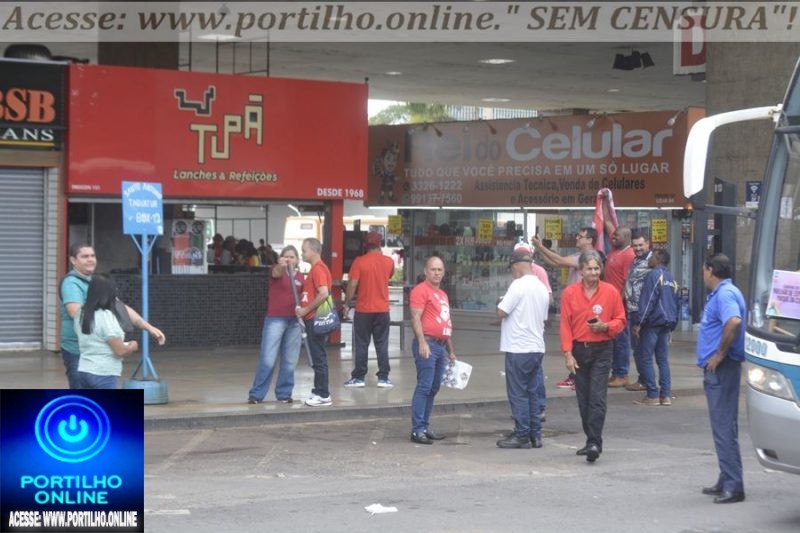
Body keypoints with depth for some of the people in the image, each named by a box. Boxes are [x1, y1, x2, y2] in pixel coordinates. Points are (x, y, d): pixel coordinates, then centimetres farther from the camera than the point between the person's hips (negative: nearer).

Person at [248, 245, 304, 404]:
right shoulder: (277, 271, -2)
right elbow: (277, 272, -28)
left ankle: (284, 393, 16)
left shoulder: (301, 277, 11)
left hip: (294, 322, 4)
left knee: (290, 361, 5)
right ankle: (256, 394, 2)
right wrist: (281, 265, -51)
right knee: (267, 360, -6)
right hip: (275, 319, -4)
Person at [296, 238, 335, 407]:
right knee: (317, 357, 14)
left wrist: (306, 310, -18)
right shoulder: (316, 268, 17)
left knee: (319, 357, -6)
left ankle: (323, 395, -2)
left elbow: (323, 294, -25)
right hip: (313, 319, 10)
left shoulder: (318, 269, -15)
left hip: (316, 320, -10)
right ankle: (319, 391, 20)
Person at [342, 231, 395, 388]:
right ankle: (383, 378, 5)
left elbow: (352, 284, -12)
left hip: (363, 310, -2)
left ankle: (358, 377, 7)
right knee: (382, 345, 6)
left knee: (361, 345, 4)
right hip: (382, 309, 2)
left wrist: (347, 304, -2)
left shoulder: (359, 261, -9)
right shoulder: (388, 262, 1)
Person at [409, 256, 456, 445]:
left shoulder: (443, 294, 22)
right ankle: (417, 430, -10)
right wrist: (422, 343, -24)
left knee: (433, 388, 11)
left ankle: (425, 427, 17)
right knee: (424, 387, -11)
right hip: (427, 344, -9)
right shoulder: (421, 290, -6)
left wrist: (451, 350, 27)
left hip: (441, 346, 9)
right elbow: (415, 318, -15)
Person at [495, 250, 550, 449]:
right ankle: (535, 435, 15)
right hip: (537, 348, 8)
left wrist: (501, 303, 3)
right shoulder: (542, 287, 11)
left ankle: (522, 436, 1)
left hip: (518, 349, -8)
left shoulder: (518, 285, -15)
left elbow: (501, 312, -17)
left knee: (518, 394, -1)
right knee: (532, 393, 13)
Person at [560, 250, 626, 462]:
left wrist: (605, 326, -14)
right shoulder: (569, 293, 1)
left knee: (597, 399, -11)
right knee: (583, 400, 8)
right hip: (578, 350, 2)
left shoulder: (610, 292, 0)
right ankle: (591, 440, 19)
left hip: (602, 351, -2)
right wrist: (568, 354, -5)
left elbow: (620, 320, 7)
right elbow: (565, 325, 1)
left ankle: (594, 443, -14)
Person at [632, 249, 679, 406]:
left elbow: (647, 300, -15)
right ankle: (666, 395, 5)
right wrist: (672, 326, 23)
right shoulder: (672, 279, 16)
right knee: (663, 359, 9)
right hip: (667, 323, 8)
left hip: (652, 323, -8)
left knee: (646, 358, -3)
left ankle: (652, 395, -6)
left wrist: (639, 322, -14)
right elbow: (676, 304, 19)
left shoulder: (654, 275, -9)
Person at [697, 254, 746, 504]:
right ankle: (726, 482, 23)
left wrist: (720, 354, -24)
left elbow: (734, 322, -33)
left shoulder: (725, 294, -15)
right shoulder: (721, 293, 17)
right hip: (717, 370, 11)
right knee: (722, 426, 15)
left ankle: (733, 486, -7)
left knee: (724, 427, -9)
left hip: (722, 369, -11)